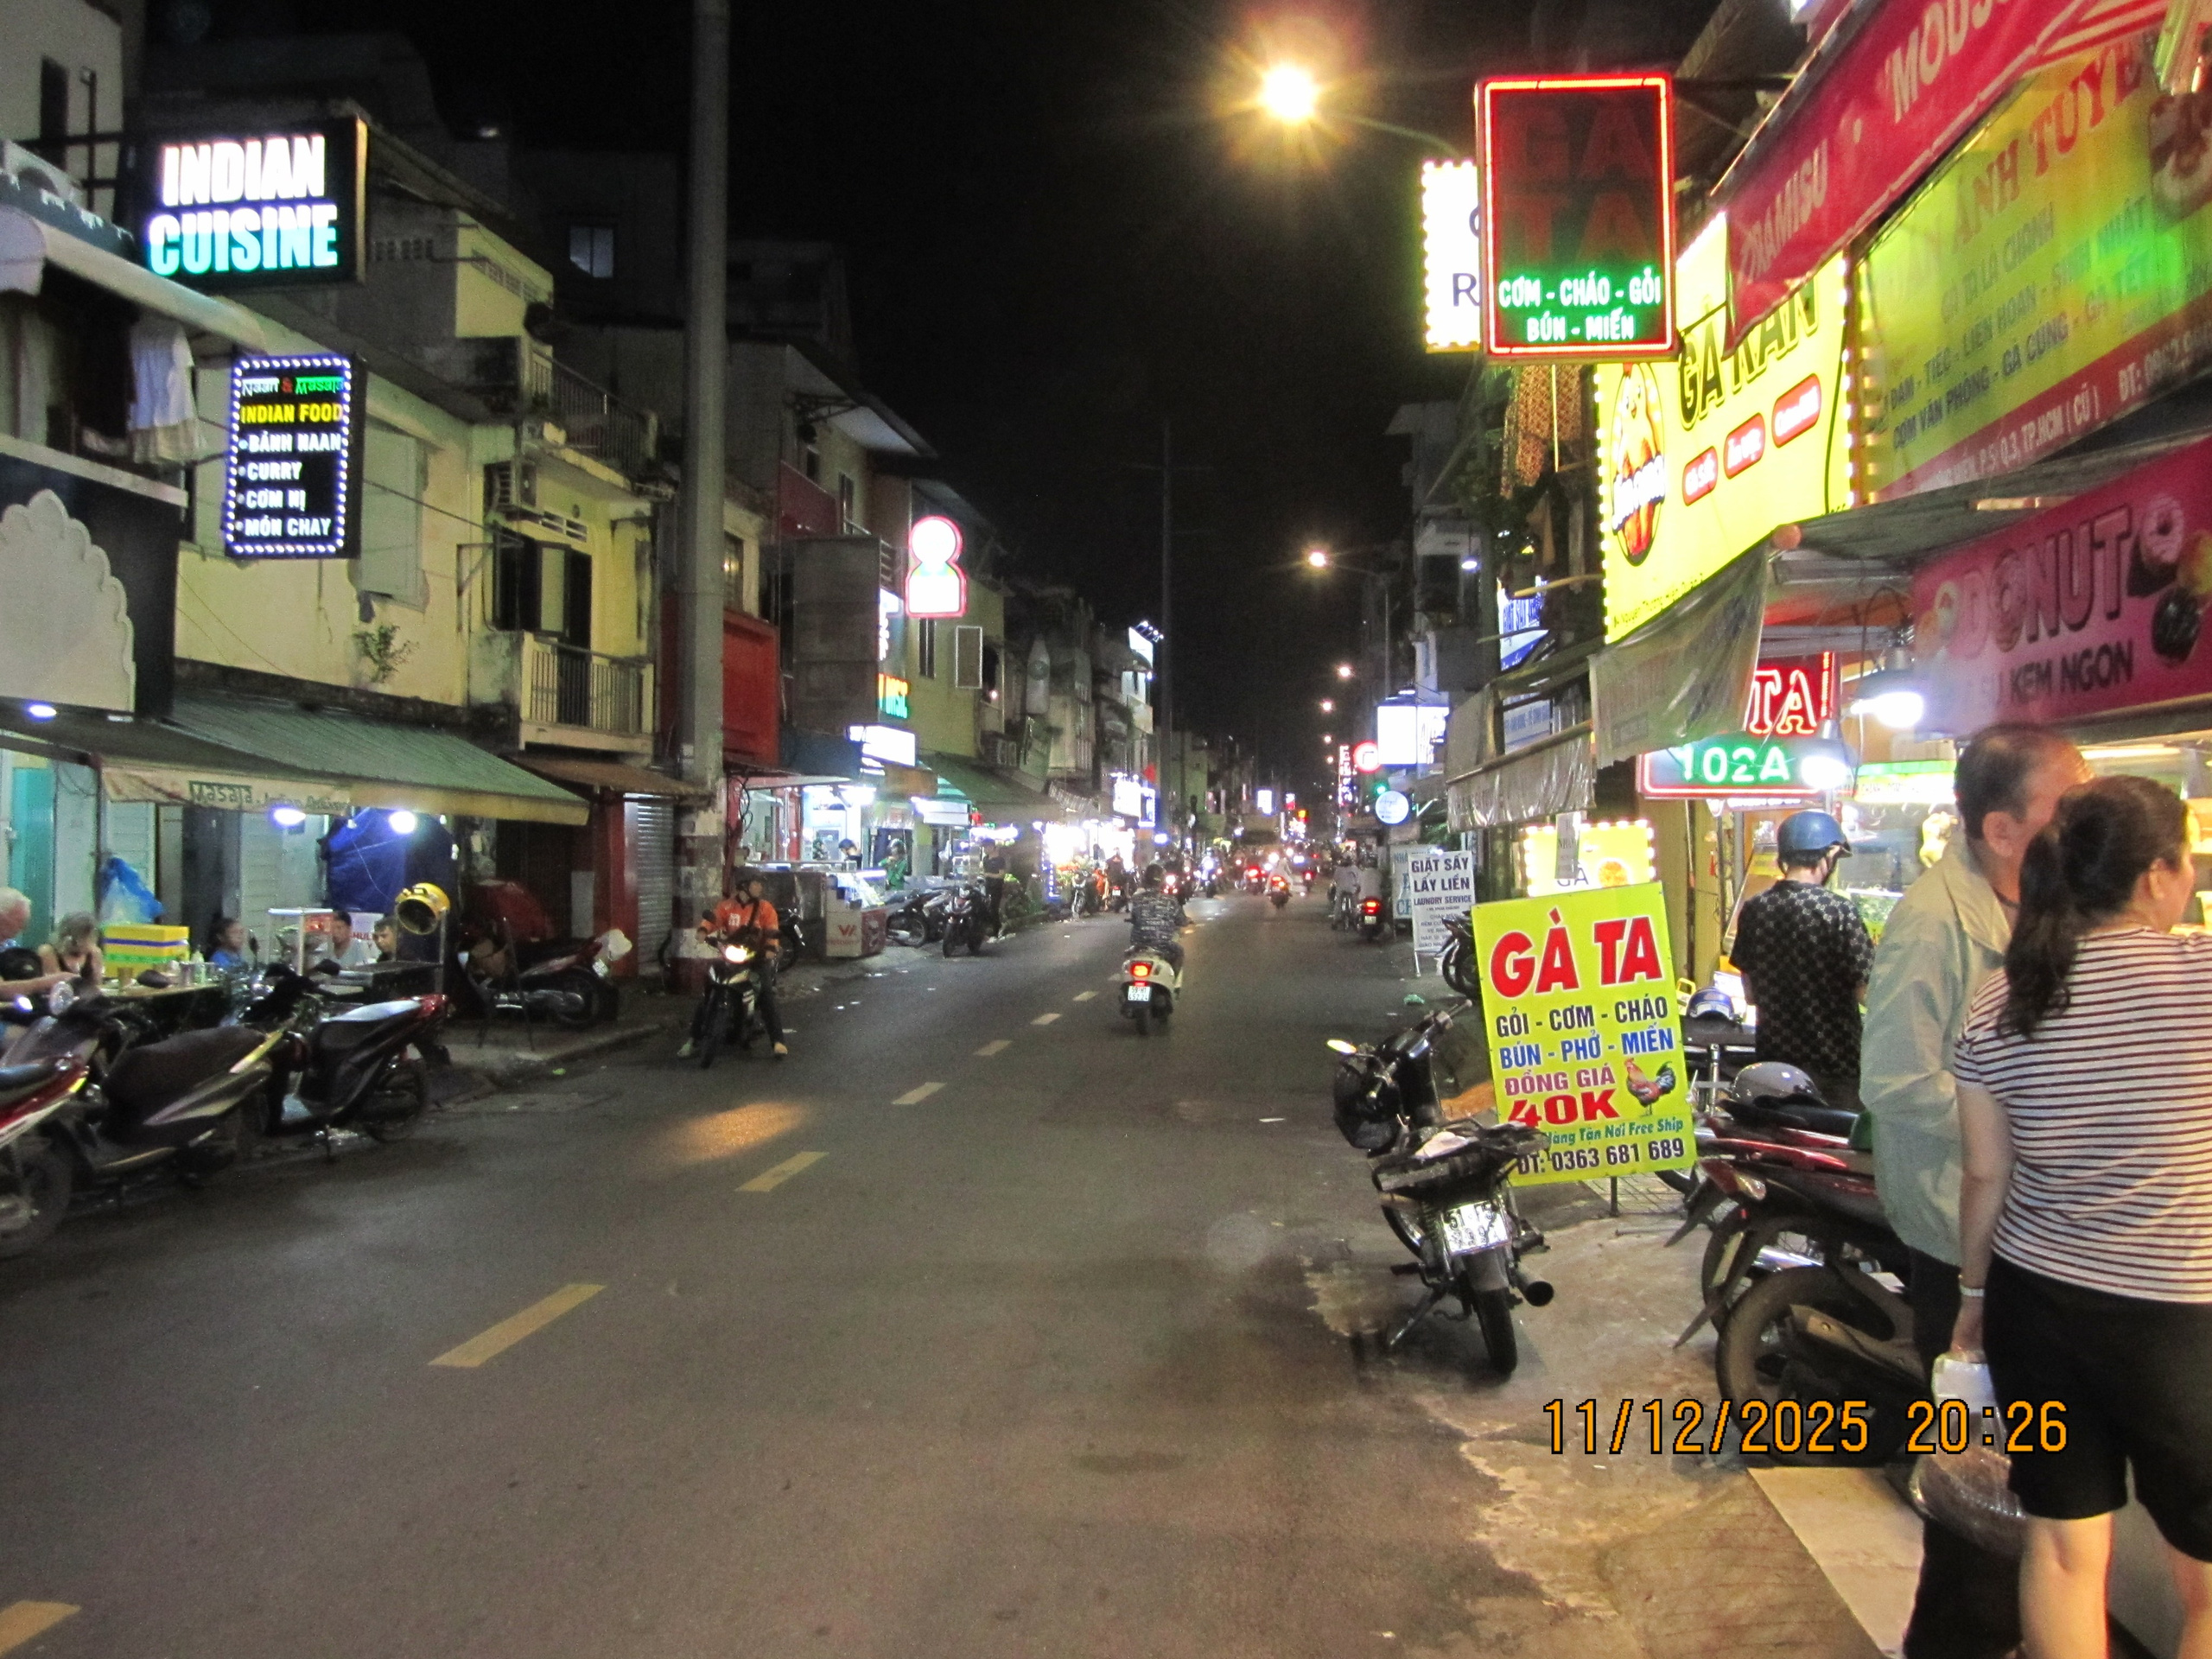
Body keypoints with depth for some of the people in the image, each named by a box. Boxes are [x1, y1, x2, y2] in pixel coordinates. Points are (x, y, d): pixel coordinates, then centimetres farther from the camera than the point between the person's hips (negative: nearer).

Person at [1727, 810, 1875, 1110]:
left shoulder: (1753, 910, -1)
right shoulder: (1839, 910, -15)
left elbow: (1750, 993, 6)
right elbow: (1867, 992, -14)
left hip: (1774, 1057, 5)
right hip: (1834, 1062, -5)